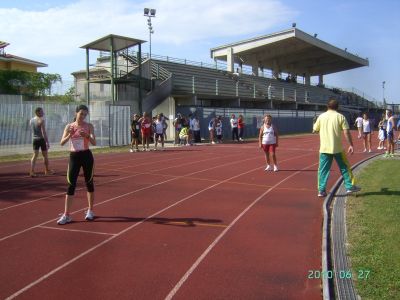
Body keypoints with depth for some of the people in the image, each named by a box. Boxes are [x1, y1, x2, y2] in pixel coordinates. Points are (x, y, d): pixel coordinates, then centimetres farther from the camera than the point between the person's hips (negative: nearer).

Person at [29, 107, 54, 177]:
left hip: (34, 139, 6)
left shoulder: (31, 120, 5)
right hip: (42, 139, -6)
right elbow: (43, 132, -20)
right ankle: (47, 170, 23)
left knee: (35, 155, 6)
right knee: (45, 155, 10)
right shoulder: (41, 120, -16)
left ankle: (32, 171, -6)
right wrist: (47, 142, -19)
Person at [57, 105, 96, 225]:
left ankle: (90, 211, 22)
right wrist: (69, 135, -23)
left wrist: (87, 136, -30)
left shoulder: (89, 126, -2)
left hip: (86, 156, -1)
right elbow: (62, 143, -6)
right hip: (74, 156, 1)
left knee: (89, 183, 8)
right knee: (71, 184, -2)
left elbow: (94, 143, -12)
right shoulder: (69, 126, 2)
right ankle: (66, 215, 1)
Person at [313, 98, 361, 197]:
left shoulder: (321, 116, 3)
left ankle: (321, 190, 4)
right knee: (344, 167, 13)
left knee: (323, 169, 6)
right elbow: (346, 132, -9)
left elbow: (314, 130, 11)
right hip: (337, 148, -1)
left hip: (324, 148, 2)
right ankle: (350, 186, 19)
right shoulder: (340, 116, -2)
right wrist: (351, 145, -6)